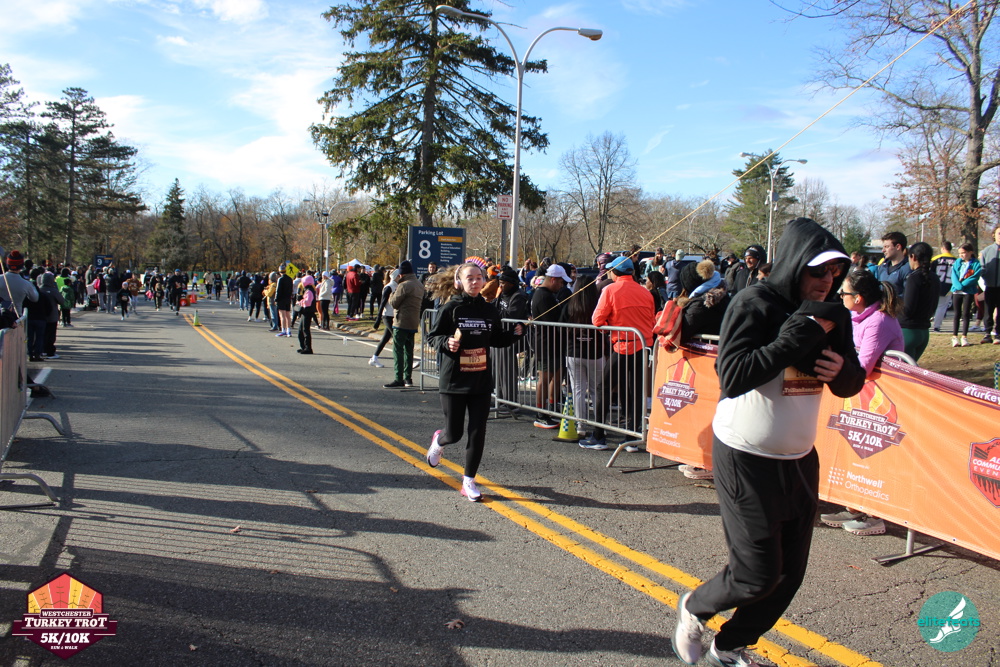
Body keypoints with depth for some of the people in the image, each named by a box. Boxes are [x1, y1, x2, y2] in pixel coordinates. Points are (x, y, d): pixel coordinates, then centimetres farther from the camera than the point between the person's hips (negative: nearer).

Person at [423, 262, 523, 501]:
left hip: (481, 382, 3)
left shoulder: (489, 310, 5)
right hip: (454, 381, -3)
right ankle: (439, 440, 43)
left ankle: (469, 481, 17)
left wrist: (515, 334, -1)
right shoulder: (450, 308, -7)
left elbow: (497, 340, 16)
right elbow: (432, 336, -4)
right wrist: (447, 342, -23)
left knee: (478, 433, 2)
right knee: (454, 433, 6)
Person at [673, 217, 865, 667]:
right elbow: (732, 376, -27)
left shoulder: (833, 315, 4)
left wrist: (842, 369, -11)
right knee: (758, 575, -3)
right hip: (746, 458, -7)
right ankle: (694, 608, 29)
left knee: (789, 574, 11)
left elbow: (851, 384, 13)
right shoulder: (754, 303, -16)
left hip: (799, 459, 7)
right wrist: (800, 334, -27)